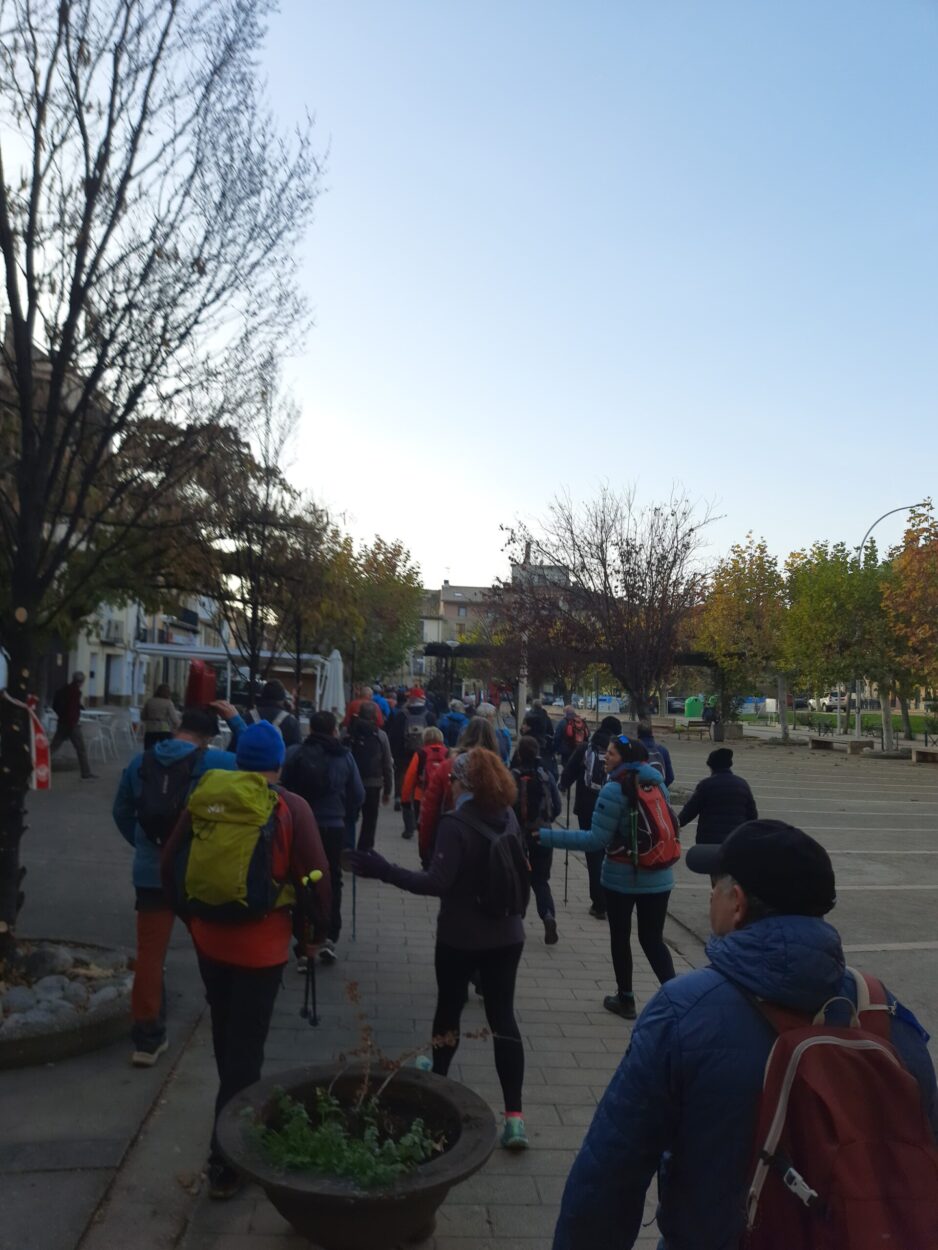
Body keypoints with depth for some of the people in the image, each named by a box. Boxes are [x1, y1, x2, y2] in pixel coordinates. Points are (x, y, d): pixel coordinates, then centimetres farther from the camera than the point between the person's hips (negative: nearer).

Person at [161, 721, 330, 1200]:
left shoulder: (203, 797, -1)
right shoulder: (288, 807, -12)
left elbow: (171, 863, 7)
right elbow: (314, 875, -10)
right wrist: (313, 933, 5)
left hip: (207, 937, 5)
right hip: (260, 942, -5)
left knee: (225, 1035, 25)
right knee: (245, 1047, 6)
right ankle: (225, 1158, 9)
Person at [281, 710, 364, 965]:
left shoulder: (293, 753, -8)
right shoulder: (344, 756, -4)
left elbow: (281, 788, -8)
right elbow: (358, 795, -2)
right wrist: (347, 817, 15)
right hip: (333, 827, 1)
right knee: (332, 881, 18)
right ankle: (329, 937, 10)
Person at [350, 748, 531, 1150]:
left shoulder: (456, 823, -19)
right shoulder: (509, 819, 1)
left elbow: (437, 882, -24)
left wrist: (383, 871, -22)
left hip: (461, 936, -4)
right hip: (506, 935, 5)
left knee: (449, 1008, 18)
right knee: (503, 1016, 7)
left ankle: (436, 1078, 39)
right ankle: (514, 1116, 4)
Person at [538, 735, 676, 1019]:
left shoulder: (615, 789, -17)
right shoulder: (656, 783, 3)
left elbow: (596, 840, -21)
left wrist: (544, 836, -21)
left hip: (622, 877, -5)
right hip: (657, 877, 5)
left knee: (620, 937, 15)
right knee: (653, 940, 14)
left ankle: (625, 1000, 28)